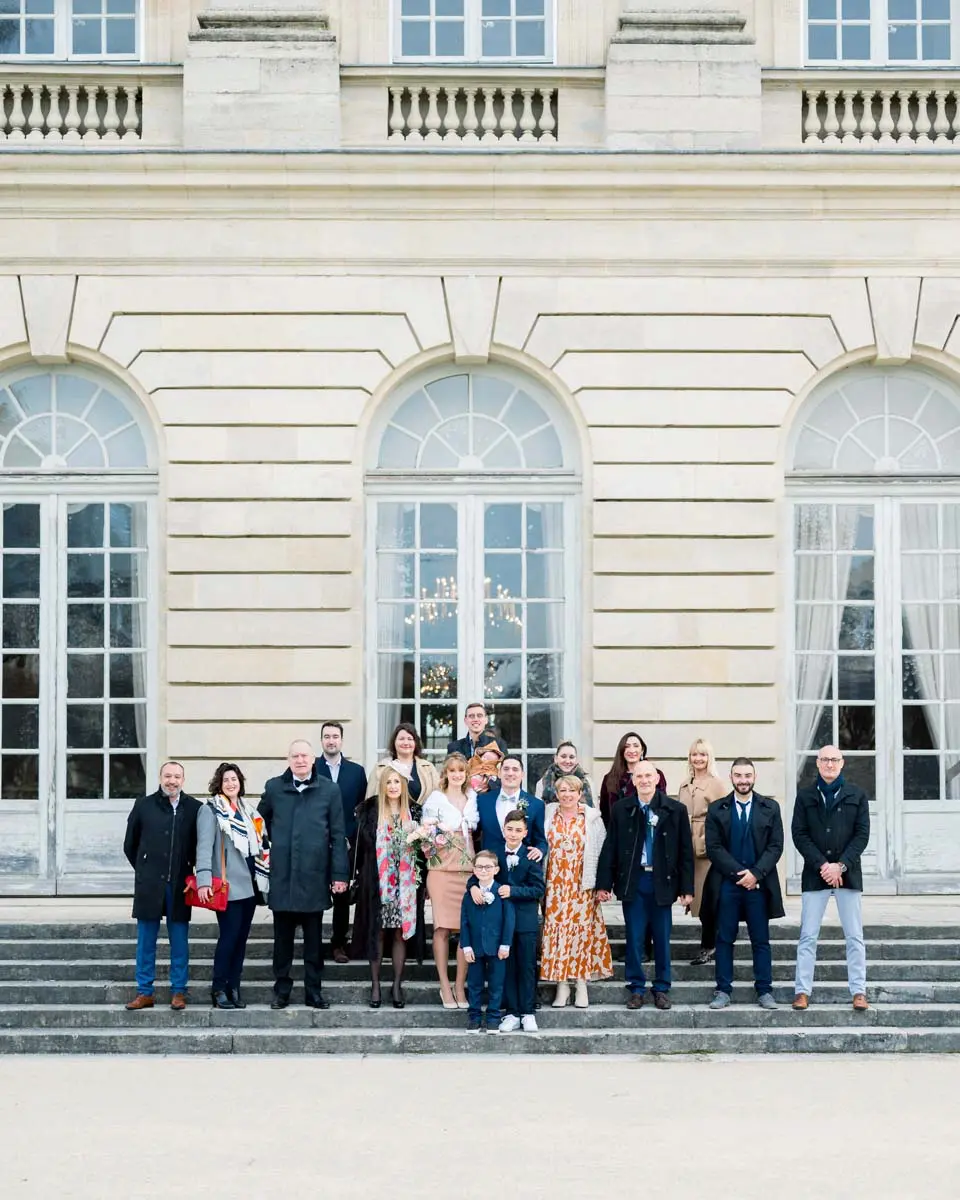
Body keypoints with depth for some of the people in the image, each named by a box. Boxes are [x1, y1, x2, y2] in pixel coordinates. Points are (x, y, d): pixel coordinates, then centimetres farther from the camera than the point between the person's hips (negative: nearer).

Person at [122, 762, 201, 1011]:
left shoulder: (194, 808, 2)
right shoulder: (143, 805, 4)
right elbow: (130, 844, 13)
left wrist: (188, 869, 7)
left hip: (179, 885, -1)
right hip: (149, 884, 1)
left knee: (179, 940, 4)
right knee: (146, 939, 5)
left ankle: (179, 991, 11)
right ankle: (144, 992, 11)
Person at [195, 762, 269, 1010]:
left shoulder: (247, 811, 16)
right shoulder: (210, 810, -4)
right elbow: (204, 846, -13)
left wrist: (263, 877, 15)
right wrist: (203, 880, -23)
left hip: (250, 885, 6)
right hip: (228, 886, -6)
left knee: (241, 937, 6)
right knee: (229, 935, -10)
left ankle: (234, 987, 12)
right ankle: (219, 989, -1)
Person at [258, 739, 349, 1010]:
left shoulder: (329, 790, 1)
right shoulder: (274, 787, 5)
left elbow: (337, 835, 1)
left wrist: (339, 873, -3)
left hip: (314, 875, -1)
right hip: (282, 876, 1)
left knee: (314, 940, 6)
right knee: (282, 938, 7)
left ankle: (314, 991, 13)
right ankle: (281, 990, 15)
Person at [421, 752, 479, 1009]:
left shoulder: (473, 798, 14)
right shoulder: (435, 799, 3)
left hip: (468, 869, 3)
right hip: (442, 869, -3)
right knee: (442, 928, -5)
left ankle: (460, 986, 6)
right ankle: (445, 987, 3)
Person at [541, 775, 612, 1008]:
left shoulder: (592, 818, 3)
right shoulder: (548, 816, 6)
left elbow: (600, 851, 2)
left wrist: (600, 883, -4)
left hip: (581, 884, -1)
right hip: (554, 883, 1)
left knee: (582, 928, -3)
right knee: (556, 929, -2)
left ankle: (582, 984, 3)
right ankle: (562, 985, 3)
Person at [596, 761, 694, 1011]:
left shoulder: (675, 810, -1)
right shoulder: (621, 809, 2)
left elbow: (685, 851, 1)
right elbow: (610, 848, 3)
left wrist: (687, 888, -2)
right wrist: (604, 883, -1)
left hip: (662, 882, 0)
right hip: (632, 881, 0)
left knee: (662, 939, 6)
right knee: (634, 939, 4)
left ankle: (662, 989, 18)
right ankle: (636, 988, 14)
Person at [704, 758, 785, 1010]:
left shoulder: (770, 808, 8)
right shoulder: (717, 809, 6)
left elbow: (776, 846, 2)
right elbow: (713, 847, -1)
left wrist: (756, 873, -11)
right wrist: (738, 873, -11)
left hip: (759, 884, 0)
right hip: (726, 883, 0)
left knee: (761, 940, 4)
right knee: (724, 939, 3)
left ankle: (764, 990, 9)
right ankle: (723, 990, 8)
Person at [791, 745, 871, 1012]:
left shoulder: (857, 795, 7)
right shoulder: (805, 796, 8)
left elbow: (862, 834, 1)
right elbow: (799, 834, 1)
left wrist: (840, 865, -11)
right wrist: (822, 865, -11)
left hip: (848, 874, 0)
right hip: (815, 874, 0)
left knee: (854, 936, 1)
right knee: (808, 936, 0)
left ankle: (859, 991, 5)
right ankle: (802, 990, 3)